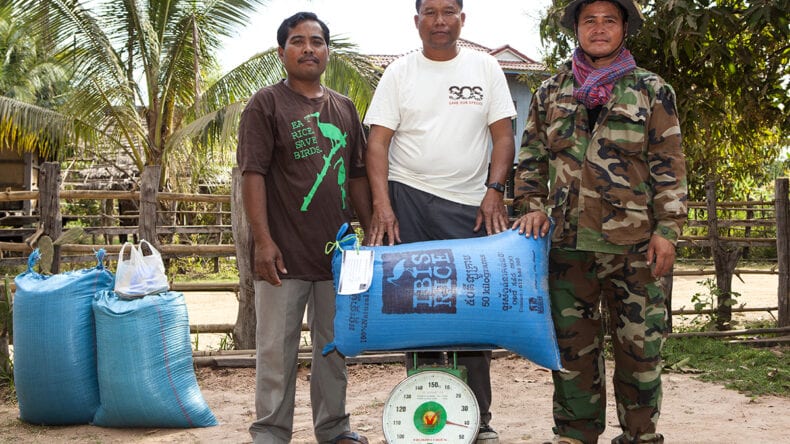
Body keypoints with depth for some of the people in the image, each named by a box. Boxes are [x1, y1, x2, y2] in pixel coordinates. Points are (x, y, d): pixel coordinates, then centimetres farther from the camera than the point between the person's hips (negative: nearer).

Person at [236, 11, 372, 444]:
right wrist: (262, 240, -16)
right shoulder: (266, 104, -2)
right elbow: (253, 174, -9)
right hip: (285, 254, -5)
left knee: (334, 344, 13)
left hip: (337, 250, 5)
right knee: (277, 348, 1)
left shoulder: (344, 108, 13)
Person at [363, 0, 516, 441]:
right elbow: (378, 141, 1)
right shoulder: (399, 73, 6)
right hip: (408, 201, 0)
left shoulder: (485, 67, 8)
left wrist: (495, 190, -7)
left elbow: (503, 136, 6)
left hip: (470, 206, 1)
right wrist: (382, 204, -10)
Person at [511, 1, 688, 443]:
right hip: (568, 242, 2)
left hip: (634, 243, -2)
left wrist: (667, 229, -5)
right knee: (573, 344, 8)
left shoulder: (652, 91, 5)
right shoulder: (551, 92, 12)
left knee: (640, 346, 2)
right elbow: (532, 157, 16)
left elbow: (669, 167, 2)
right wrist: (532, 205, 2)